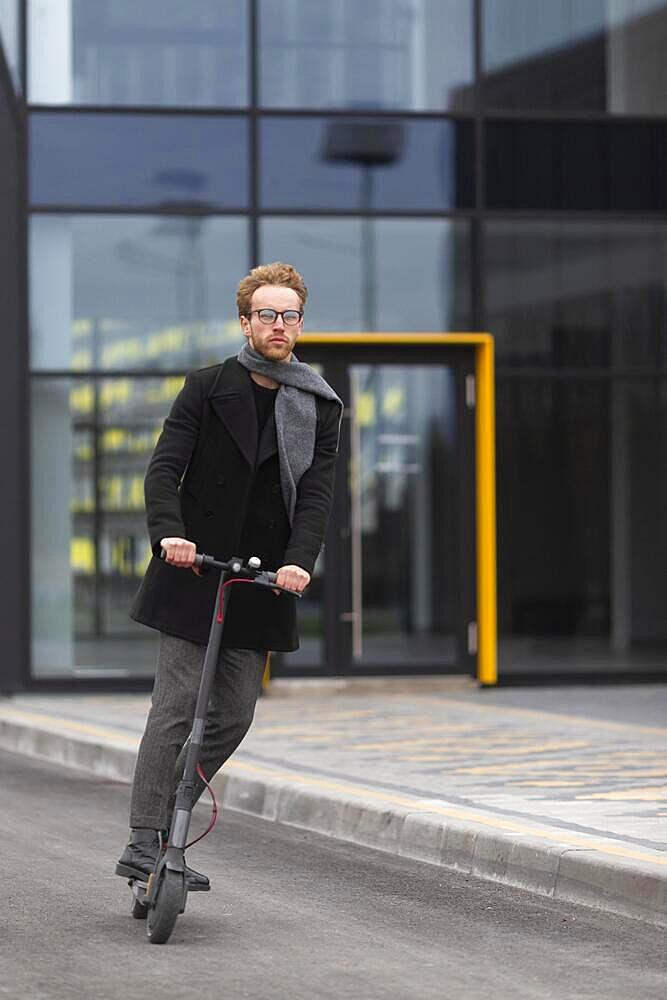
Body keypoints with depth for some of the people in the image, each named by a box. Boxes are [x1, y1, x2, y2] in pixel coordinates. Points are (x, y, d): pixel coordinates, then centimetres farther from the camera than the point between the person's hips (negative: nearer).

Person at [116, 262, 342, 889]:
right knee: (176, 709, -8)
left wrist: (299, 561, -20)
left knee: (233, 716, 3)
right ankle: (143, 845, -6)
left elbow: (316, 492, -3)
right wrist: (168, 532, -26)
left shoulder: (320, 408, 8)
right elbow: (164, 468, -7)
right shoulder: (208, 389, 2)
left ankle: (164, 822, 18)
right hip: (193, 573, -3)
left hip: (262, 583, 4)